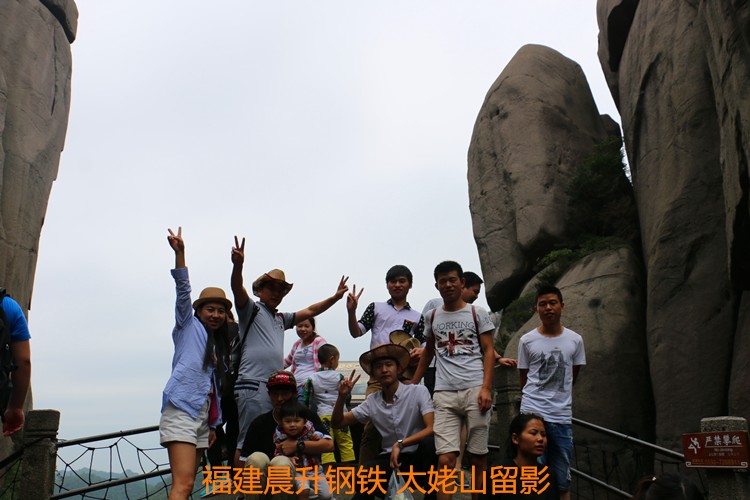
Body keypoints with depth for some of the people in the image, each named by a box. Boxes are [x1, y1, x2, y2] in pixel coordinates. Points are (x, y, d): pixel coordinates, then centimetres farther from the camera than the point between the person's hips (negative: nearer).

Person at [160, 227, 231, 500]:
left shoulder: (219, 345, 23)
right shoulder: (189, 327, 7)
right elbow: (183, 291, -7)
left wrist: (213, 423, 17)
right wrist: (179, 253, -19)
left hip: (203, 414, 7)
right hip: (182, 408, -7)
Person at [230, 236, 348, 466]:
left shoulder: (281, 319, 26)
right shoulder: (251, 310, 4)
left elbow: (309, 311, 32)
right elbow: (238, 289, -13)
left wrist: (336, 296, 25)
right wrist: (238, 265, -32)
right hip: (252, 386, -8)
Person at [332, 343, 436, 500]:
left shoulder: (418, 392, -10)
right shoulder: (372, 401, 4)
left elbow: (432, 428, -20)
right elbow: (337, 423, 8)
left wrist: (400, 444, -28)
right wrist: (342, 397, -9)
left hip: (418, 458, -1)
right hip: (389, 458, 2)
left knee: (429, 442, -34)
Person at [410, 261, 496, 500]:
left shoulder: (478, 313, 6)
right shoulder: (432, 317, 15)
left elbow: (488, 352, 2)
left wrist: (486, 388, -10)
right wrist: (413, 384, 22)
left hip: (474, 390, -2)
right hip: (444, 394, 2)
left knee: (477, 457, 5)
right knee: (445, 460, -8)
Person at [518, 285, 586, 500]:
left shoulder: (575, 340, 3)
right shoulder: (526, 341, -1)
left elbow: (572, 376, 16)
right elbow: (523, 378, 9)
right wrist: (535, 399, 10)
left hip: (562, 416, 2)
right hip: (533, 413, -2)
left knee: (562, 480, 10)